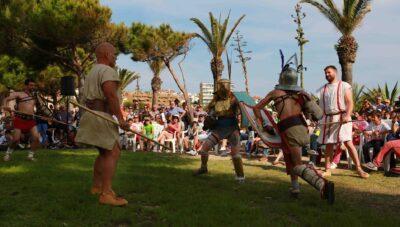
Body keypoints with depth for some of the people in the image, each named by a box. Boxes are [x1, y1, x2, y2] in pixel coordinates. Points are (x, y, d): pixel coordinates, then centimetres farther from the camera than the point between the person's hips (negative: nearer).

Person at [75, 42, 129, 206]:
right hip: (102, 116, -11)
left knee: (104, 153, 18)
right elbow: (110, 94, -23)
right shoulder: (107, 70, -9)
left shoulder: (91, 73, 24)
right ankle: (106, 194, -18)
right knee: (112, 153, -13)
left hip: (91, 114, 11)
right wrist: (120, 117, -21)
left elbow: (85, 97, 26)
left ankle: (97, 186, 25)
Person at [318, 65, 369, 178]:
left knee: (348, 142, -12)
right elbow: (321, 106, 18)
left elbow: (350, 102, -6)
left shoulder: (344, 86, 2)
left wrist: (347, 115, -21)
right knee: (328, 144, 5)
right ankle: (327, 169, 12)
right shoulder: (323, 89, 16)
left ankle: (359, 169, -6)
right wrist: (321, 119, 8)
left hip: (341, 117, -5)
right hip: (327, 119, 5)